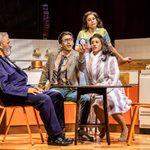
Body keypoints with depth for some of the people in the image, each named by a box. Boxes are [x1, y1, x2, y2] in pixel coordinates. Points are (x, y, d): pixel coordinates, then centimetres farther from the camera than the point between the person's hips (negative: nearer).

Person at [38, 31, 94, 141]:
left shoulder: (77, 56, 4)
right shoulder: (53, 55, 12)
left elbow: (82, 68, -18)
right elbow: (45, 73, 20)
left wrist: (82, 54, -36)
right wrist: (40, 88, 11)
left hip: (71, 90, 0)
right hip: (56, 88, 0)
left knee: (86, 98, -29)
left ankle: (81, 131, -15)